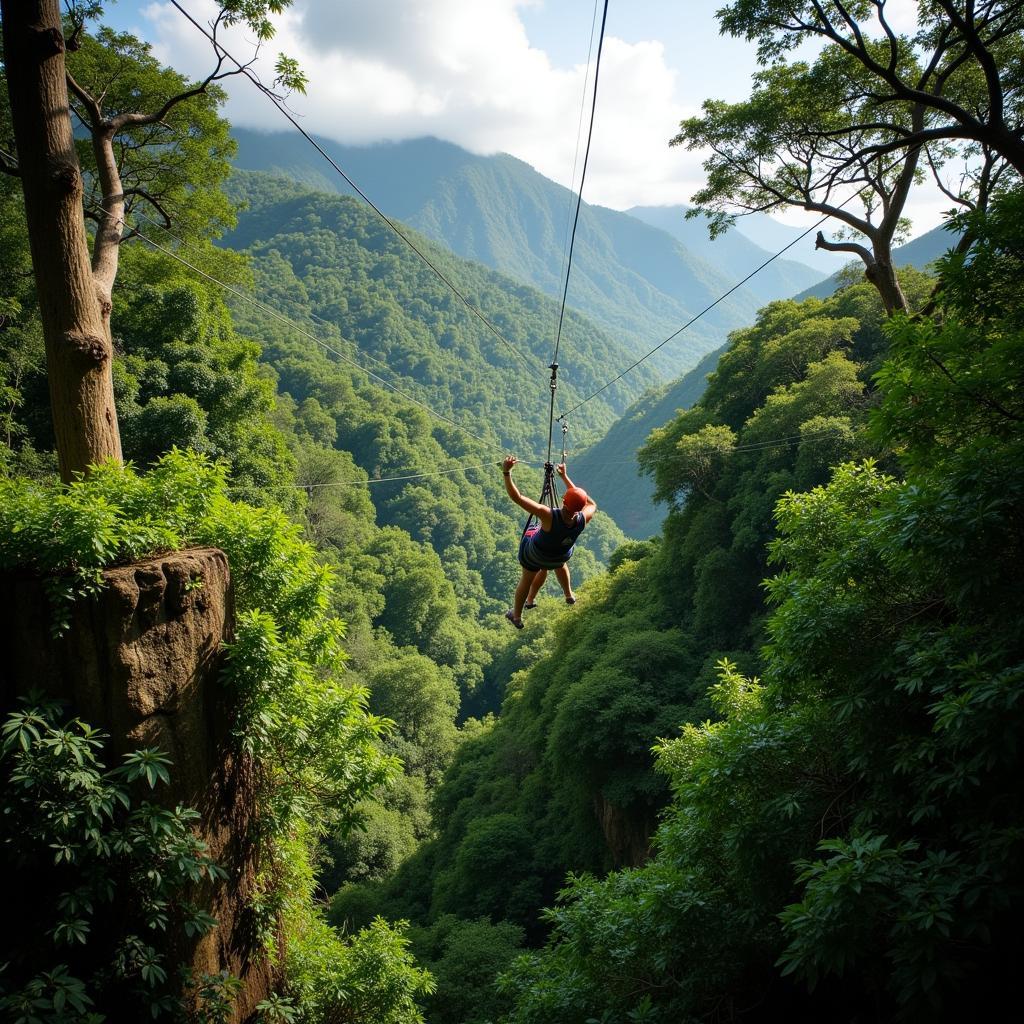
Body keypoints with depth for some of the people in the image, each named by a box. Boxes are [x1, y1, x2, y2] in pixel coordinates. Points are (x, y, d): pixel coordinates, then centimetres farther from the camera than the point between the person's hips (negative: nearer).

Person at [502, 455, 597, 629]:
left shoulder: (550, 516, -46)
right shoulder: (583, 519, -35)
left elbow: (516, 497, -48)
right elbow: (591, 504, -12)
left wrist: (506, 472, -45)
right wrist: (564, 476, -13)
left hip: (535, 554, -2)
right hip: (562, 554, 3)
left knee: (527, 579, 27)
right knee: (560, 564, 40)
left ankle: (516, 616, 49)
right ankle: (569, 595, 63)